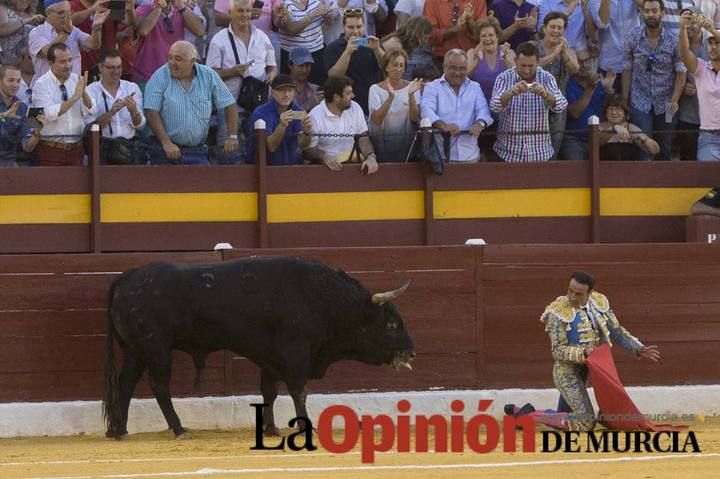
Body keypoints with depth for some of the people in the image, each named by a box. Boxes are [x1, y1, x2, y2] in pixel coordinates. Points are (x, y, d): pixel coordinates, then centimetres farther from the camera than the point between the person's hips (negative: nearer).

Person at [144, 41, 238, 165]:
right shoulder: (159, 78, -3)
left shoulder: (208, 76, 4)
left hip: (198, 151, 2)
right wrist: (166, 143, -19)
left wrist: (232, 137, -1)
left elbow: (229, 105, 9)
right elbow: (151, 113, -10)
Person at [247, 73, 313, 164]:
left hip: (290, 164, 5)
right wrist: (282, 125, -37)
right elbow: (270, 147, -21)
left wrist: (307, 132, -30)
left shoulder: (297, 111, 0)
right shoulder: (261, 113, -13)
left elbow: (303, 146, -8)